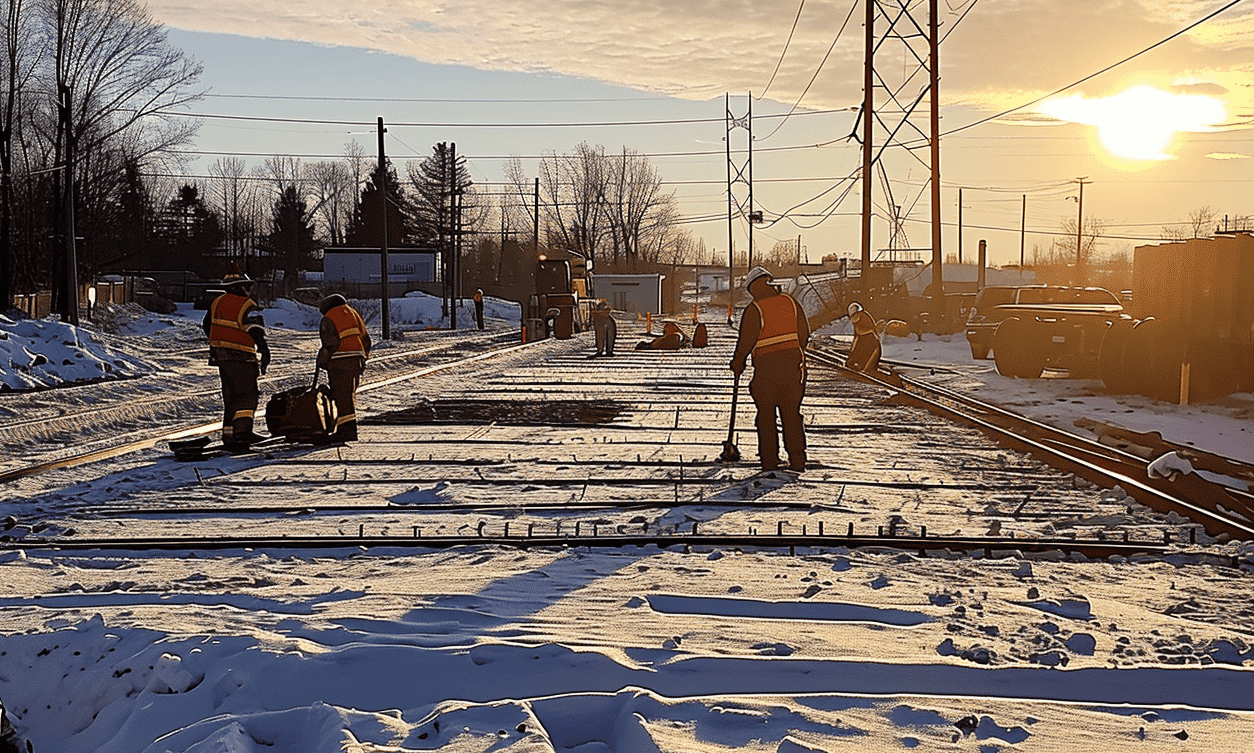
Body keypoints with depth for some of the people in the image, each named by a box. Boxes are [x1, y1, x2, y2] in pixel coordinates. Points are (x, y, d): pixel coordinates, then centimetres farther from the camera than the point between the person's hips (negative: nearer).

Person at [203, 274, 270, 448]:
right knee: (248, 395, -8)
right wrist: (265, 354, -16)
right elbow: (257, 332, -18)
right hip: (241, 358, -8)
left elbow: (207, 326, 22)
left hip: (221, 357, 8)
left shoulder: (217, 303, 11)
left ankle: (229, 434, 14)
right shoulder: (247, 307, -12)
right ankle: (242, 429, -22)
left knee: (230, 397, 13)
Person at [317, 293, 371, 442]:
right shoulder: (353, 313, 17)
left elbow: (330, 343, -15)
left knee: (341, 396, -3)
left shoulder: (329, 319, -5)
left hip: (339, 362, -7)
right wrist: (363, 358, 22)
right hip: (356, 359, 7)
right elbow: (366, 338, 16)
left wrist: (322, 361, -3)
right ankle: (350, 429, 17)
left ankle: (347, 431, -6)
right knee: (350, 395, 15)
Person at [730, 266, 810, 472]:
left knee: (766, 413, 6)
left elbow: (746, 341, -10)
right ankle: (798, 461, 7)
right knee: (792, 412, 9)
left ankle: (769, 461, 5)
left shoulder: (753, 310, -8)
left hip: (766, 366, -4)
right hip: (793, 362, 4)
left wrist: (738, 362, 5)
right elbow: (804, 333, 8)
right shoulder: (791, 302, 6)